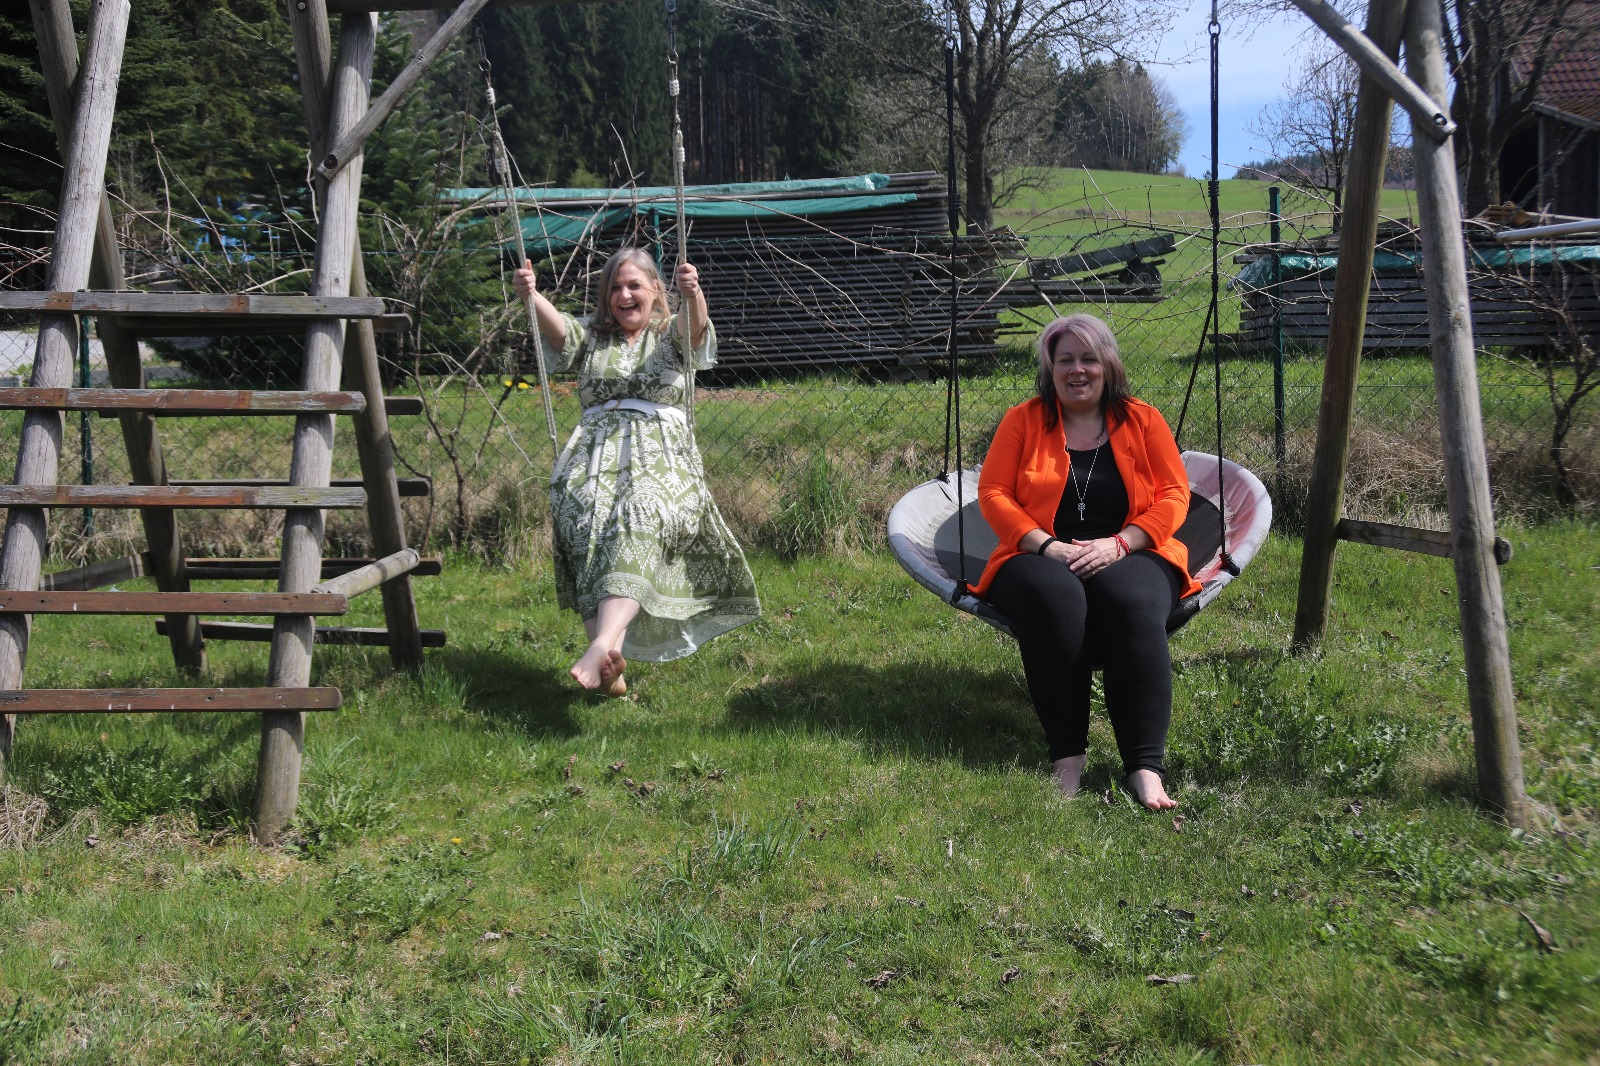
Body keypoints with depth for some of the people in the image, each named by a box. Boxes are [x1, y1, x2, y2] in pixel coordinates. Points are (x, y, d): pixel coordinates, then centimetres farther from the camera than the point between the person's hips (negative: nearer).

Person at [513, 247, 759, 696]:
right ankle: (612, 660, -36)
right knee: (587, 521, -28)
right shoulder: (590, 336, 24)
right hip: (593, 454, 2)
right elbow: (556, 326, 2)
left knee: (639, 522, -33)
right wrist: (531, 296, -21)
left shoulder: (672, 334, 18)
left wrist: (693, 293, -31)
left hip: (660, 455, -2)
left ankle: (603, 642, -53)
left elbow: (695, 323, -7)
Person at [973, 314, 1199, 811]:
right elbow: (992, 492, 3)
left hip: (1129, 556, 0)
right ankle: (1066, 754, -31)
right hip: (1043, 558, 0)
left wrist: (1118, 544, -13)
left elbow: (1174, 495, 4)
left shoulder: (1143, 420, 12)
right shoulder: (1023, 420, 11)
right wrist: (1045, 546, -13)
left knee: (1132, 604, -36)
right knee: (1055, 599, -38)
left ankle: (1145, 767, -38)